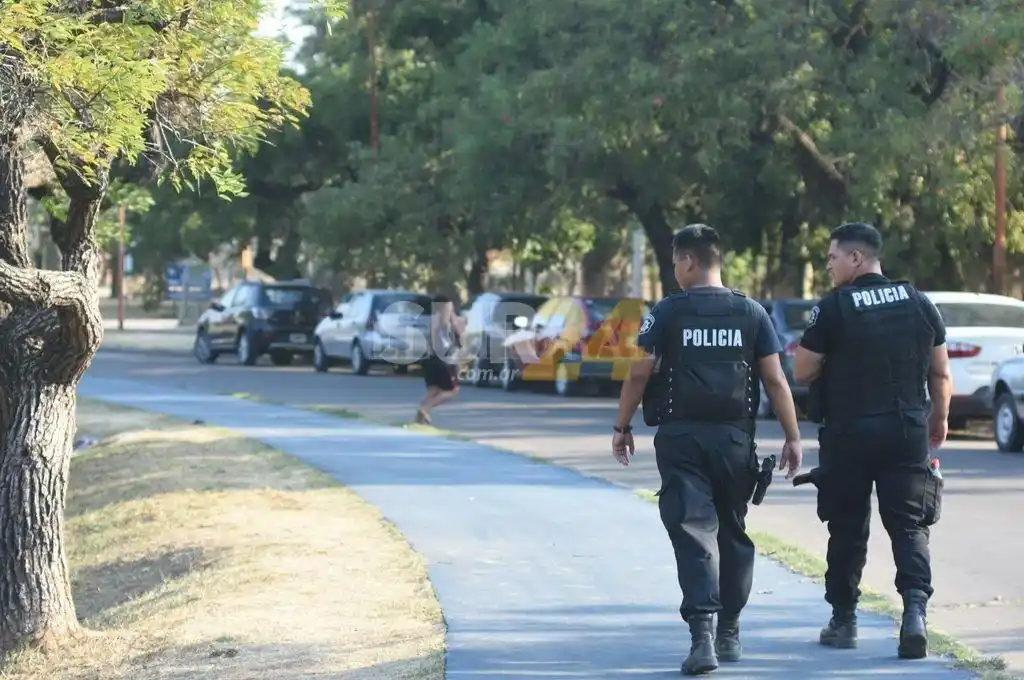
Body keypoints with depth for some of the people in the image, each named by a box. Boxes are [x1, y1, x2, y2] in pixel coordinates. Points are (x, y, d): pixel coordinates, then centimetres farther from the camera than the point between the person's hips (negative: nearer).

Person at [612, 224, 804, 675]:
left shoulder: (668, 312, -2)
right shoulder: (751, 313, 4)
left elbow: (639, 373, -3)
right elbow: (775, 379, 2)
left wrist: (622, 427, 7)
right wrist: (792, 436, 6)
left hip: (681, 437, -3)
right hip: (735, 436, 3)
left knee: (693, 533, -6)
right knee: (732, 532, 17)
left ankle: (703, 634, -20)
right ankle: (728, 633, 25)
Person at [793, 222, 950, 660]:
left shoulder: (833, 308, -9)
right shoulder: (918, 303, 4)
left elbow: (801, 373, -6)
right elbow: (940, 373, 9)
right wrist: (939, 418, 22)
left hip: (849, 433, -2)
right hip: (908, 432, 3)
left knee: (847, 529, 10)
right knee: (909, 526, 3)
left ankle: (843, 621, 19)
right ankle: (914, 611, -16)